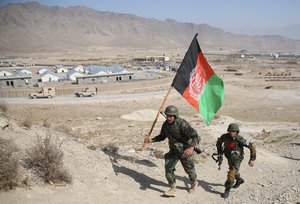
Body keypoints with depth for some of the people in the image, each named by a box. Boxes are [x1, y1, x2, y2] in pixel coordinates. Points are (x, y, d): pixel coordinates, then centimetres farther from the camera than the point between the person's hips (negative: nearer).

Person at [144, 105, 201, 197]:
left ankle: (194, 184, 45)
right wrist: (152, 140, -4)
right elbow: (162, 136, 10)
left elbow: (195, 137, -34)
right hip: (173, 150, 5)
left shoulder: (182, 124, -29)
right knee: (168, 168, -7)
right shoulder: (165, 125, -8)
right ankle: (173, 189, 7)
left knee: (189, 169, 15)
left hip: (185, 151, -5)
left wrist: (191, 147, -51)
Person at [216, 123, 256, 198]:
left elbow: (252, 146, -22)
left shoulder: (240, 139, -30)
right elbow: (219, 141, 5)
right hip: (229, 158, 6)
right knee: (233, 171, 27)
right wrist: (219, 152, 1)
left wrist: (252, 159, -21)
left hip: (237, 159, -5)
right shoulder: (225, 137, -19)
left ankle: (227, 190, 0)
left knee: (231, 173, -15)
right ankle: (239, 180, 56)